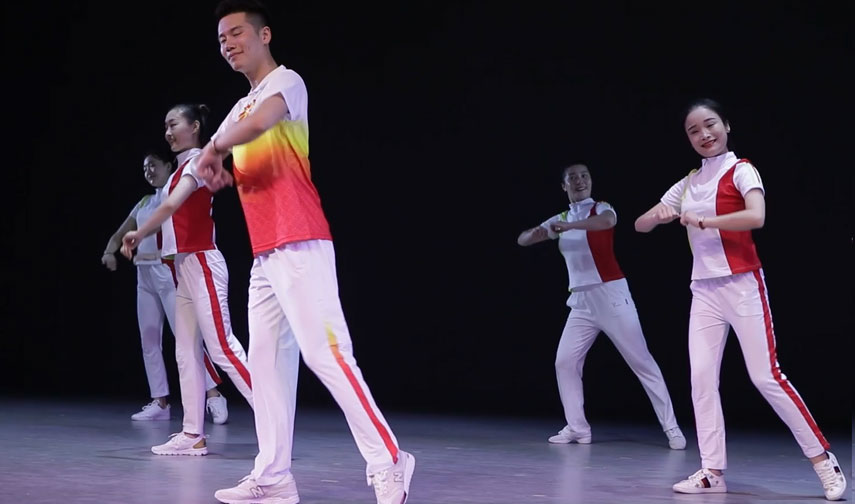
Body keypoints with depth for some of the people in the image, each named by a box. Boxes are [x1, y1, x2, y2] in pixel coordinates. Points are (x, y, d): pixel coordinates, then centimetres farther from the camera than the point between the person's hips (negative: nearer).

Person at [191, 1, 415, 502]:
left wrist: (214, 149, -6)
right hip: (264, 254, 9)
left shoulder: (286, 81, -4)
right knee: (267, 363, 6)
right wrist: (217, 169, 2)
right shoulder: (240, 107, 24)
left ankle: (388, 463, -12)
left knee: (326, 353, -15)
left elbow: (259, 123, -25)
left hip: (300, 248, -9)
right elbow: (211, 165, 27)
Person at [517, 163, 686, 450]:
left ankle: (671, 428, -1)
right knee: (565, 362, -2)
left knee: (642, 362, -3)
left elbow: (608, 221, -30)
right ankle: (577, 428, 5)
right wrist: (538, 233, -14)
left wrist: (570, 226, -42)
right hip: (581, 301, 6)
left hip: (611, 296, -6)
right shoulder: (560, 219, 13)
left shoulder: (601, 208, -4)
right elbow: (522, 240, 9)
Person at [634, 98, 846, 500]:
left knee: (766, 377, -7)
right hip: (704, 289, 6)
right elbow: (641, 225, 13)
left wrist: (703, 220, -22)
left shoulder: (741, 170, -5)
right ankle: (712, 471, 3)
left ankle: (824, 460, 3)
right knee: (701, 377, -2)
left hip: (742, 285, -6)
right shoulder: (688, 184, 13)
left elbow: (756, 217, -25)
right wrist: (659, 216, -9)